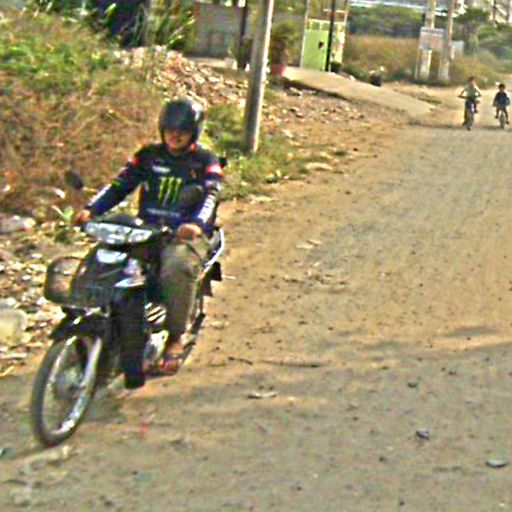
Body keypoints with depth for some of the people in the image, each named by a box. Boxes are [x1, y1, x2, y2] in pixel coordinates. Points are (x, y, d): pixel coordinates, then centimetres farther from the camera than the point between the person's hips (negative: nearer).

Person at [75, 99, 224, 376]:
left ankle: (175, 338, -20)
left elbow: (211, 196, -12)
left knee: (177, 268, -36)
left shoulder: (205, 162, 5)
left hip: (186, 235, -4)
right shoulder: (148, 155, 14)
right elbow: (119, 185, 7)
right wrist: (91, 209, -11)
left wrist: (197, 223, -34)